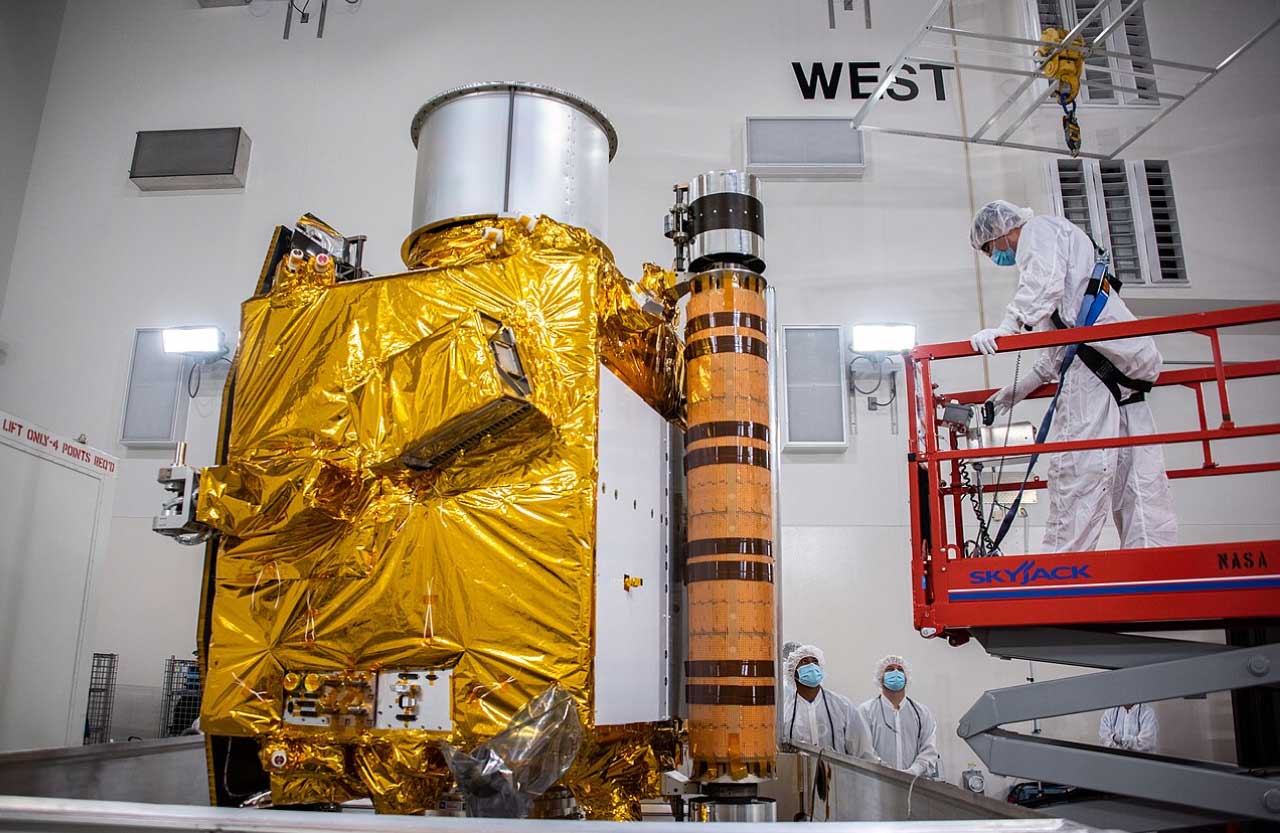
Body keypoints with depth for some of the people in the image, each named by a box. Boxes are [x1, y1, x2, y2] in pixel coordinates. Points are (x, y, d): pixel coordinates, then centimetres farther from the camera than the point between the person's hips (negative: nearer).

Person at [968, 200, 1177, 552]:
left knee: (1077, 470, -16)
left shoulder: (1039, 229, 11)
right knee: (1138, 479, 0)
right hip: (1123, 368, 10)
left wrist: (1006, 327, -24)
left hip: (1097, 356, -10)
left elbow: (1044, 284, -13)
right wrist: (1022, 386, 30)